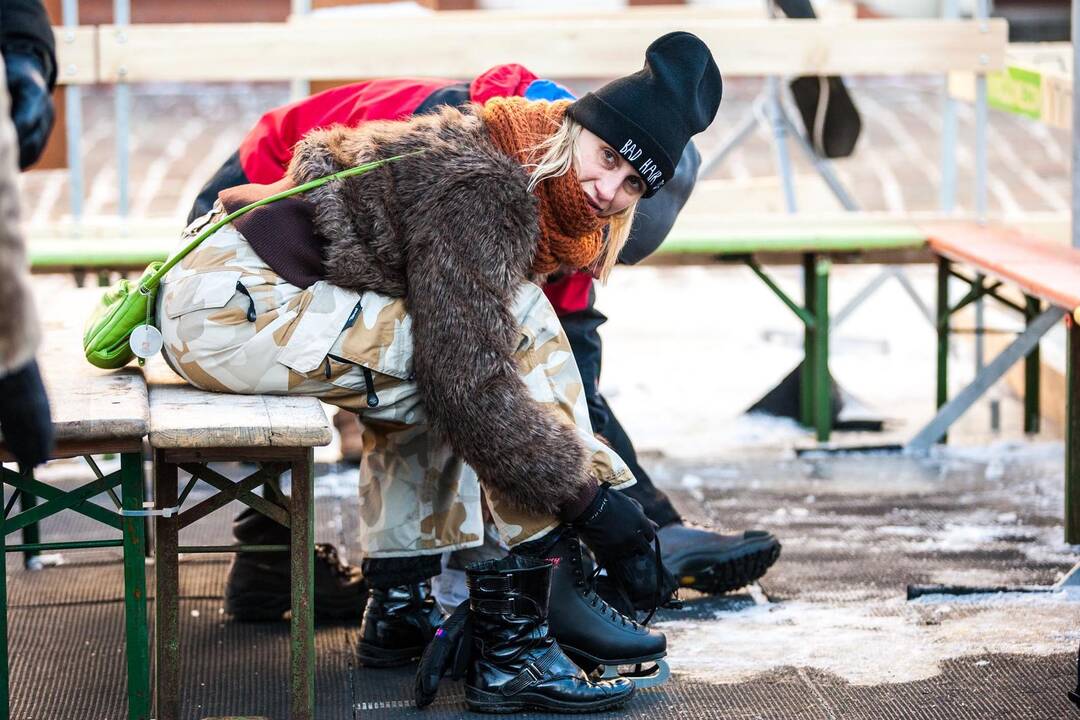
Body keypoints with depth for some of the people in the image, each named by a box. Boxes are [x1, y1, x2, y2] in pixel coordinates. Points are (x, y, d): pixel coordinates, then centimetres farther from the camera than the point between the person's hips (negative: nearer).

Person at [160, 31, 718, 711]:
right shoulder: (480, 188, -18)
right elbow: (473, 386, -23)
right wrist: (593, 500, -18)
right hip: (230, 305, -11)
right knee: (514, 327, -13)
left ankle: (400, 608, 25)